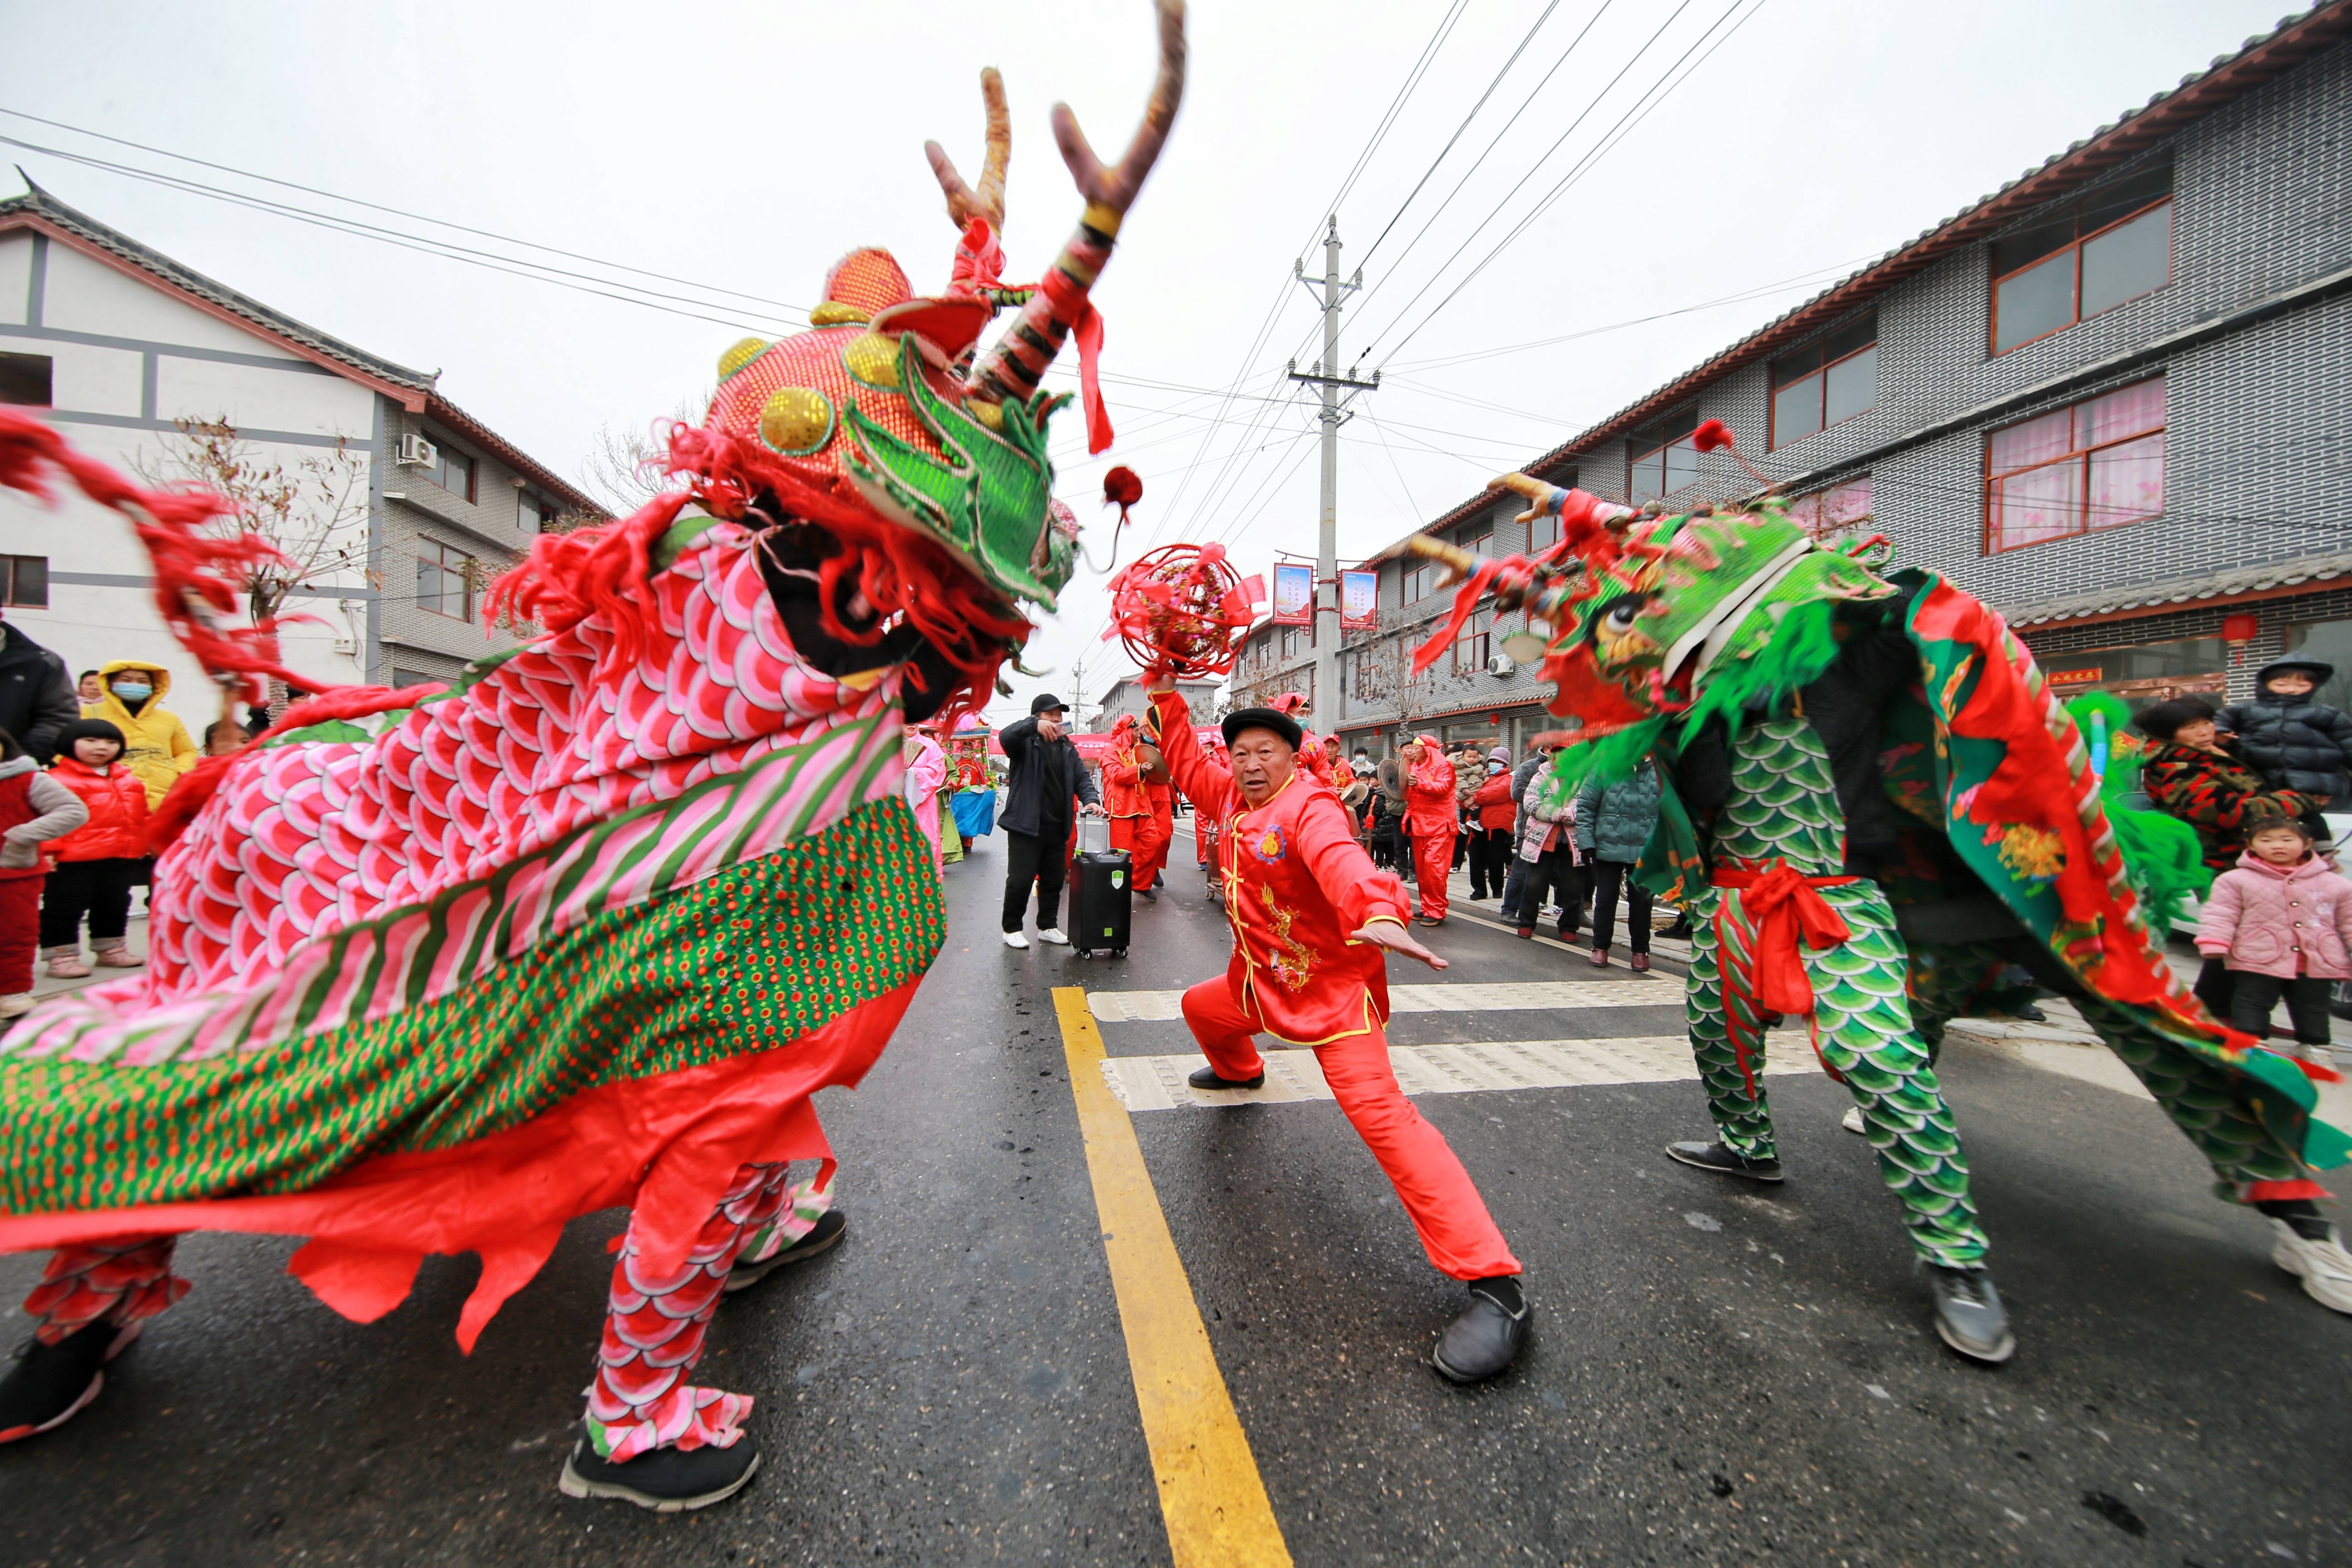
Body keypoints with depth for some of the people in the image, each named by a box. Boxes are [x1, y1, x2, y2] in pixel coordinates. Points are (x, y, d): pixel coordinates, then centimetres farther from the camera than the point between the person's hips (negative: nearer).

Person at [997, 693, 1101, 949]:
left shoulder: (1068, 748, 13)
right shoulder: (1026, 743, -4)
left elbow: (1082, 777, 7)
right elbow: (1005, 736, -25)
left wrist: (1091, 799, -13)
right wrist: (1034, 726, -40)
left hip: (1057, 827, 6)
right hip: (1026, 824, -6)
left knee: (1054, 880, 13)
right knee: (1021, 880, -1)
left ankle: (1047, 927, 27)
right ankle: (1012, 929, 15)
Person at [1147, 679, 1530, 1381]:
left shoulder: (1309, 807, -22)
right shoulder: (1231, 798, 2)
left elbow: (1340, 859, -44)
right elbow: (1186, 762, 17)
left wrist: (1376, 912, -63)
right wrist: (1166, 696, 11)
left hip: (1334, 986, -9)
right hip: (1262, 977, 9)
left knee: (1378, 1111, -22)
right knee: (1202, 1009, 31)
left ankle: (1495, 1283, -19)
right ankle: (1240, 1072, 67)